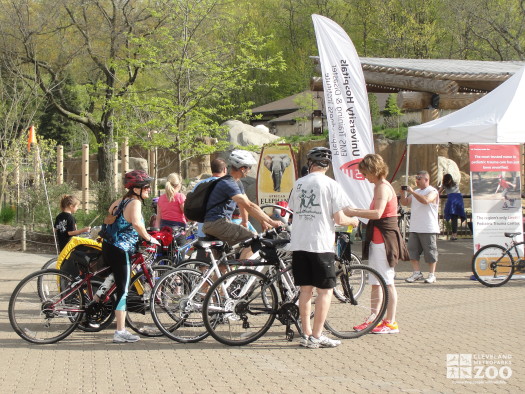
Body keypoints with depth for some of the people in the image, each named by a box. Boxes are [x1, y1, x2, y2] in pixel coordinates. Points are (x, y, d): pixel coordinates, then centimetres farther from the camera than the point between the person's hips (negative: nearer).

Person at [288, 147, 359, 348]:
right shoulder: (331, 185, -5)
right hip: (321, 244, -5)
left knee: (305, 289, 11)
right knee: (325, 290, 2)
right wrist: (352, 221, 12)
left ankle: (306, 334, 13)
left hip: (298, 243, 5)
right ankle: (317, 336, 0)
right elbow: (338, 218, -8)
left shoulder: (298, 184, 9)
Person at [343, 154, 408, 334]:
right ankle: (374, 318, 20)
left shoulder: (382, 188, -17)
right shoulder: (381, 186, 15)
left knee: (387, 281, -4)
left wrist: (353, 213, -26)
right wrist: (356, 211, 11)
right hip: (378, 239, 11)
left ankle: (391, 322, 1)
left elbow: (377, 213, -30)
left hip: (384, 240, -11)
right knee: (375, 281, 14)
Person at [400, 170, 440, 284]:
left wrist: (412, 192, -21)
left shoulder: (433, 192, -3)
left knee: (430, 251, -2)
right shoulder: (416, 192, 20)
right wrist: (403, 193, -2)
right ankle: (416, 273, 9)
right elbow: (405, 202, 16)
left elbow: (425, 200, -23)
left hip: (428, 229, -7)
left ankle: (432, 275, 4)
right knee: (413, 250, 3)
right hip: (414, 228, 7)